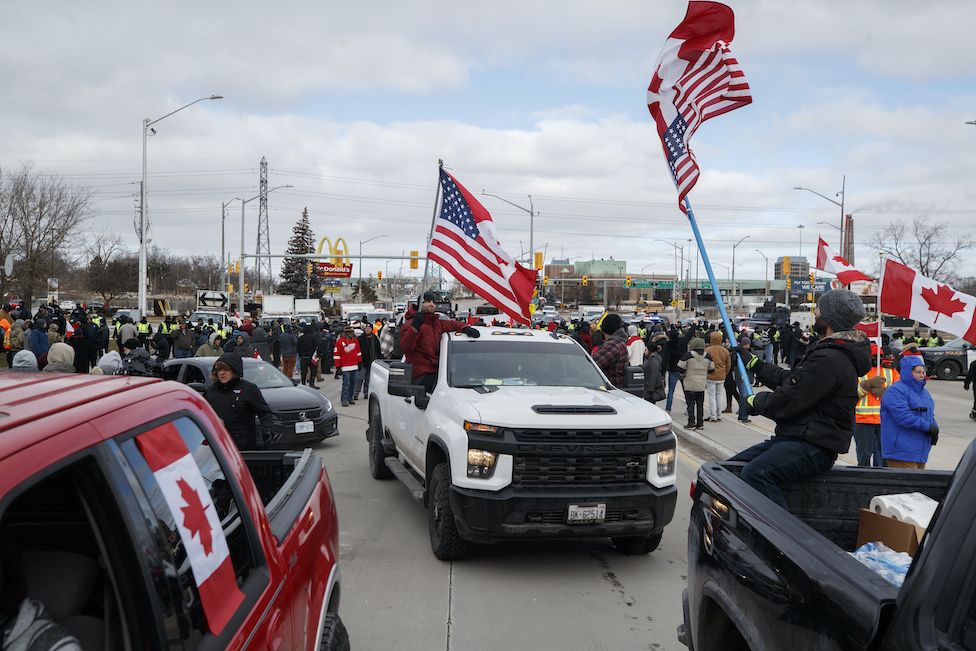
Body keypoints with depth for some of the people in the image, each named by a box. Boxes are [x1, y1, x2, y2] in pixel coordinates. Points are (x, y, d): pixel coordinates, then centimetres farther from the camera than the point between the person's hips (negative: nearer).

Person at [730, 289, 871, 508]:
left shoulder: (829, 359, -19)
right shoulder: (828, 351, 18)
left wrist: (756, 401, 2)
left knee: (755, 473, -35)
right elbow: (789, 379, 28)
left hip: (814, 447, -11)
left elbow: (786, 402, -18)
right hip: (795, 437, 11)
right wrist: (753, 363, 32)